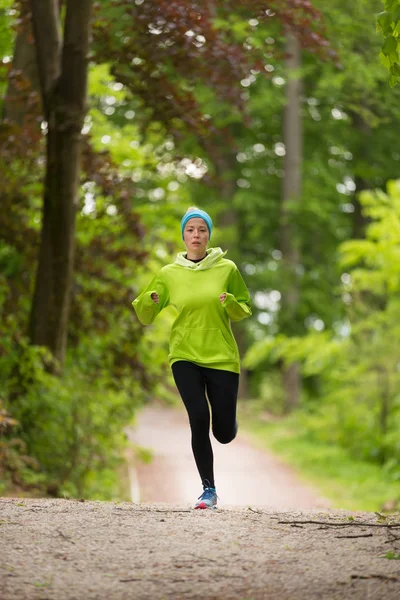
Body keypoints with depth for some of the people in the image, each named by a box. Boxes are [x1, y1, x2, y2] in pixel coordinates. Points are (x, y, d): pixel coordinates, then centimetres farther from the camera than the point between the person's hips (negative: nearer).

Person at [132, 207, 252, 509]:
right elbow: (145, 317, 7)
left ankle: (227, 421, 42)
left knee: (224, 433, 1)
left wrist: (230, 304, -14)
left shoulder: (226, 268, 0)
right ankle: (209, 490, -2)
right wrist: (148, 301, -16)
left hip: (222, 357, 0)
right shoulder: (169, 274, 1)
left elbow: (244, 309, 8)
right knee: (199, 418, -18)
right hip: (185, 356, 0)